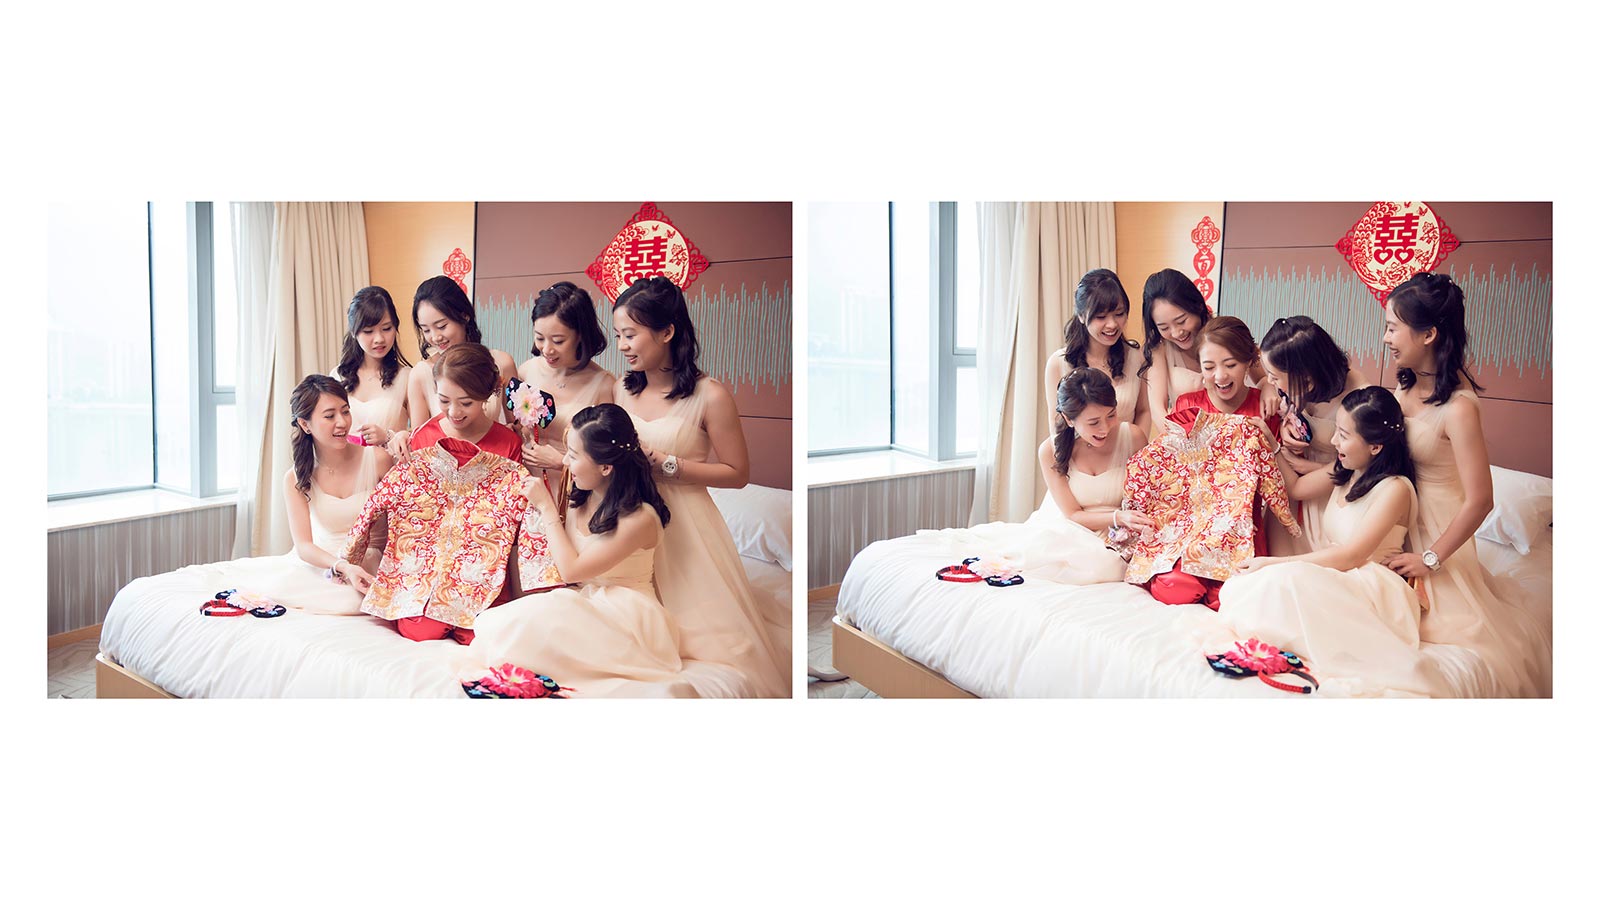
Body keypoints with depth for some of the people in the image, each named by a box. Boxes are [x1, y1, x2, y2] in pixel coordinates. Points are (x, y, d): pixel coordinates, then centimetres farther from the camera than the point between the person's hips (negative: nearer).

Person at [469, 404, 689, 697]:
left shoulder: (640, 518, -17)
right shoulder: (580, 499, 5)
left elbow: (571, 570, -12)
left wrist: (546, 506, -5)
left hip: (625, 618, -7)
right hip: (586, 604, 8)